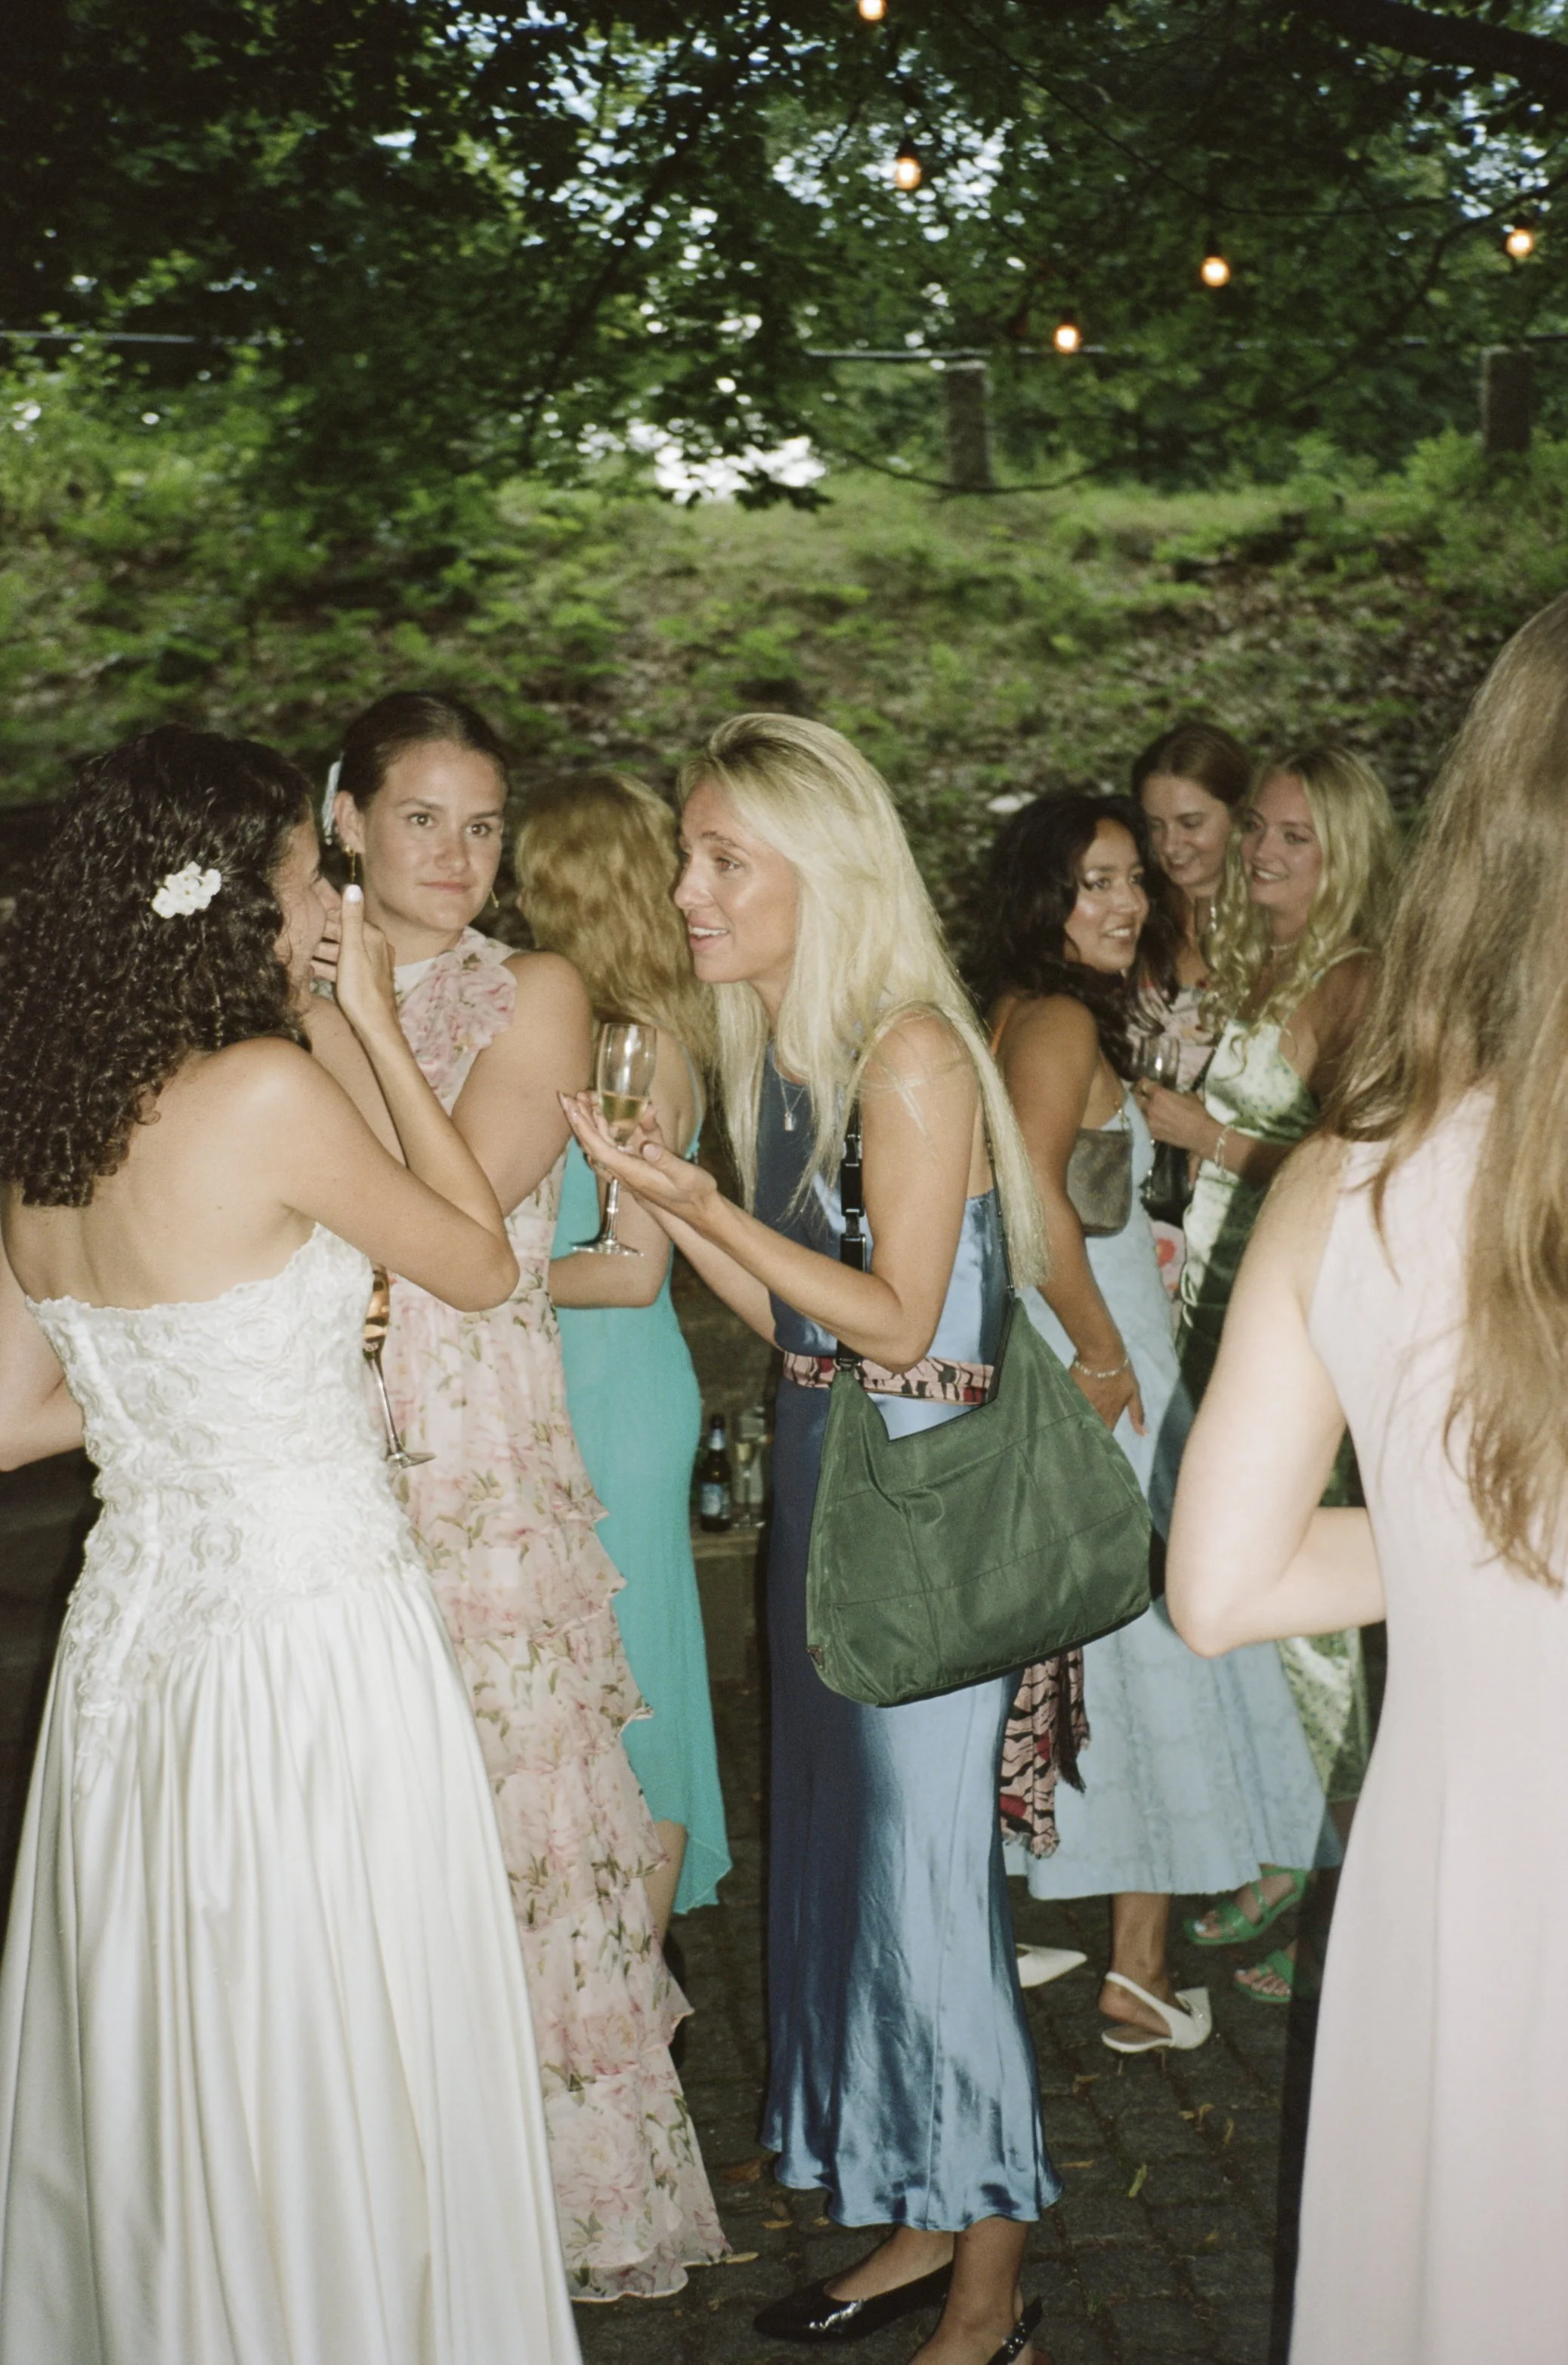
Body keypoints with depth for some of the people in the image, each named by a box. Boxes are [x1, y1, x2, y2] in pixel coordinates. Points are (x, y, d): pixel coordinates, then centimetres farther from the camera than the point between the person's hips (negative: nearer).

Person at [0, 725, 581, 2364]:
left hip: (133, 1624, 8)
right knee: (335, 2073, 9)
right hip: (308, 1636, -7)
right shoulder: (267, 1088, -19)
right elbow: (481, 1262, -5)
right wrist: (377, 1029, -3)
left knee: (158, 2051, 22)